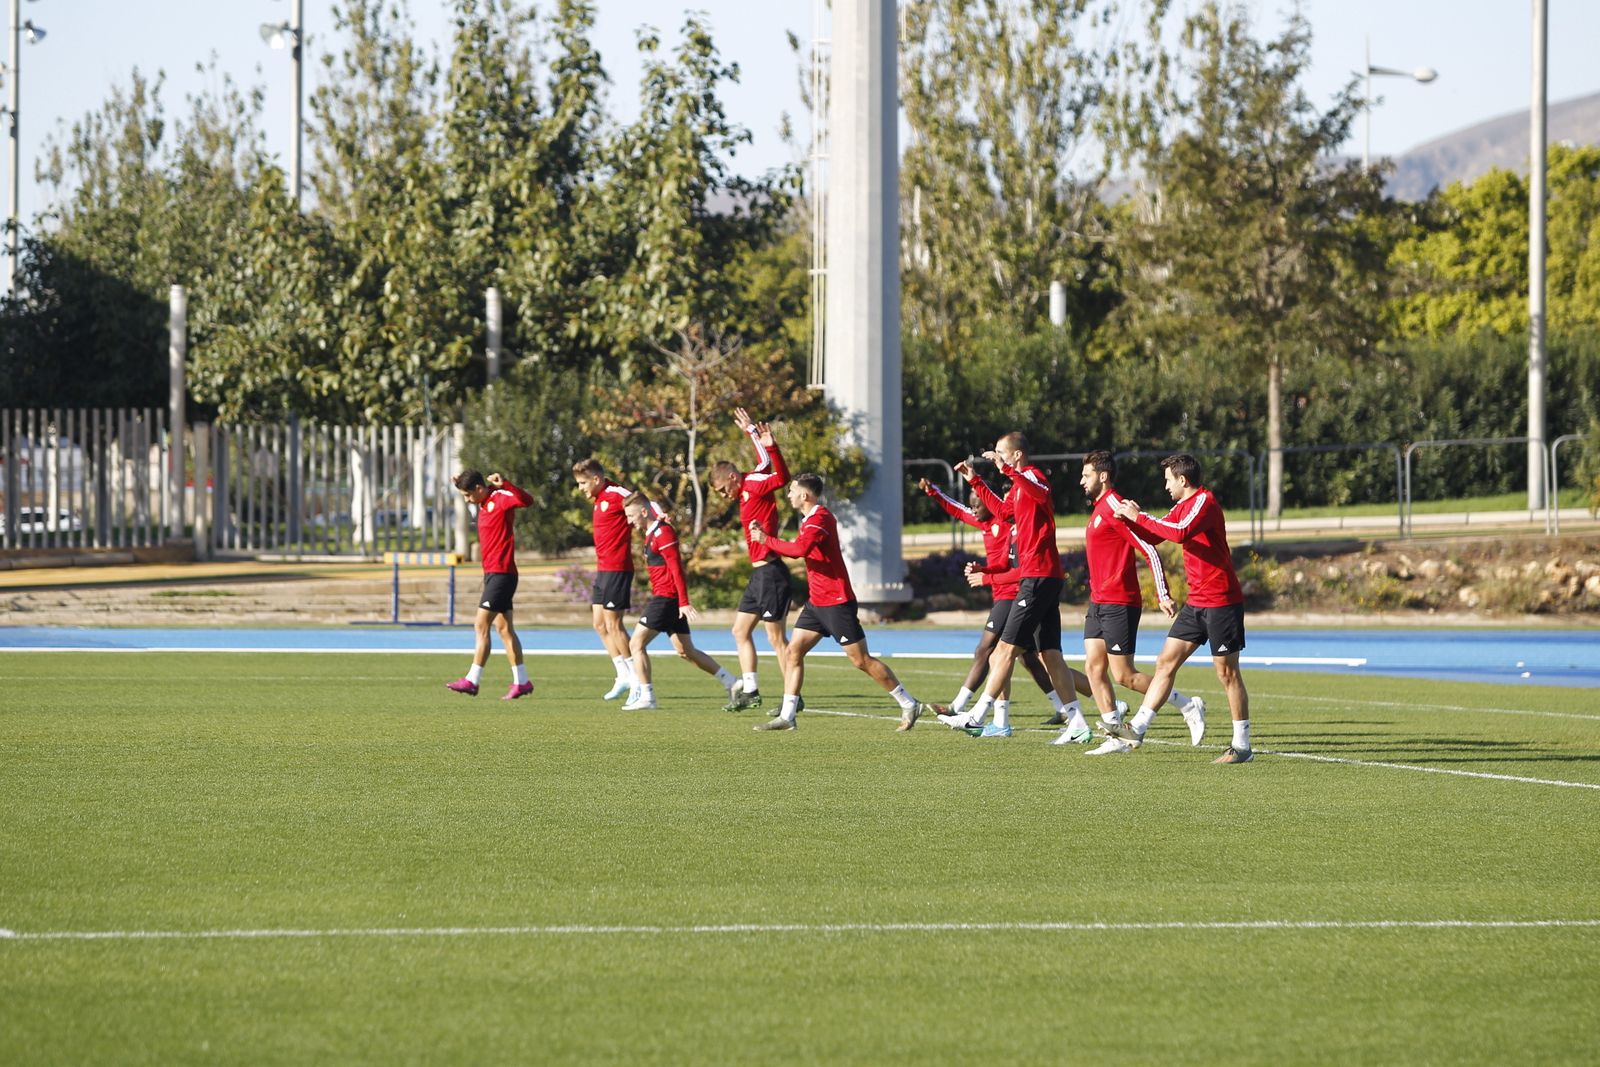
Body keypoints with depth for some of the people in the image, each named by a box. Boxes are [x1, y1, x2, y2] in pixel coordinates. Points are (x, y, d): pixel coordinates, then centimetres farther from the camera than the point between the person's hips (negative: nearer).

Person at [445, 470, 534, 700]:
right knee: (504, 628, 10)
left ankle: (472, 680, -8)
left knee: (481, 626, -10)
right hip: (492, 573, 10)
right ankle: (521, 682, 13)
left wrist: (503, 484, -40)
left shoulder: (500, 498, -13)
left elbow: (526, 500, -32)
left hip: (501, 574, -10)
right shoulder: (484, 504, 14)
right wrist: (463, 483, 24)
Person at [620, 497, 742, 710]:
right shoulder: (651, 533, 15)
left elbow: (676, 568, -19)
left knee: (637, 644, -8)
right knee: (686, 651, 14)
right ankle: (731, 683, 16)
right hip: (668, 599, 10)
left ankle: (646, 697, -9)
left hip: (666, 597, -10)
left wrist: (683, 602, -23)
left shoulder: (662, 533, -14)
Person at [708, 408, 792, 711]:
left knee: (777, 638, -7)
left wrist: (770, 446, -40)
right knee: (740, 631, 15)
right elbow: (765, 463, 29)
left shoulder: (754, 484, -12)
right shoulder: (747, 489, 13)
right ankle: (750, 691, 18)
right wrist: (752, 432, 33)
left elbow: (782, 477, -30)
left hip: (770, 572, -11)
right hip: (759, 574, 11)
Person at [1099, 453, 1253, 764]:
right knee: (1166, 662, 5)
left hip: (1221, 601, -9)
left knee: (1227, 673, -3)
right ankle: (1136, 730, 5)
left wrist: (1138, 517, -22)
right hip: (1196, 601, 9)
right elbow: (1155, 536, 25)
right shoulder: (1182, 506, 14)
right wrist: (1131, 514, 9)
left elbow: (1180, 532, -31)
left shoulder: (1204, 501, -14)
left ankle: (1242, 746, 3)